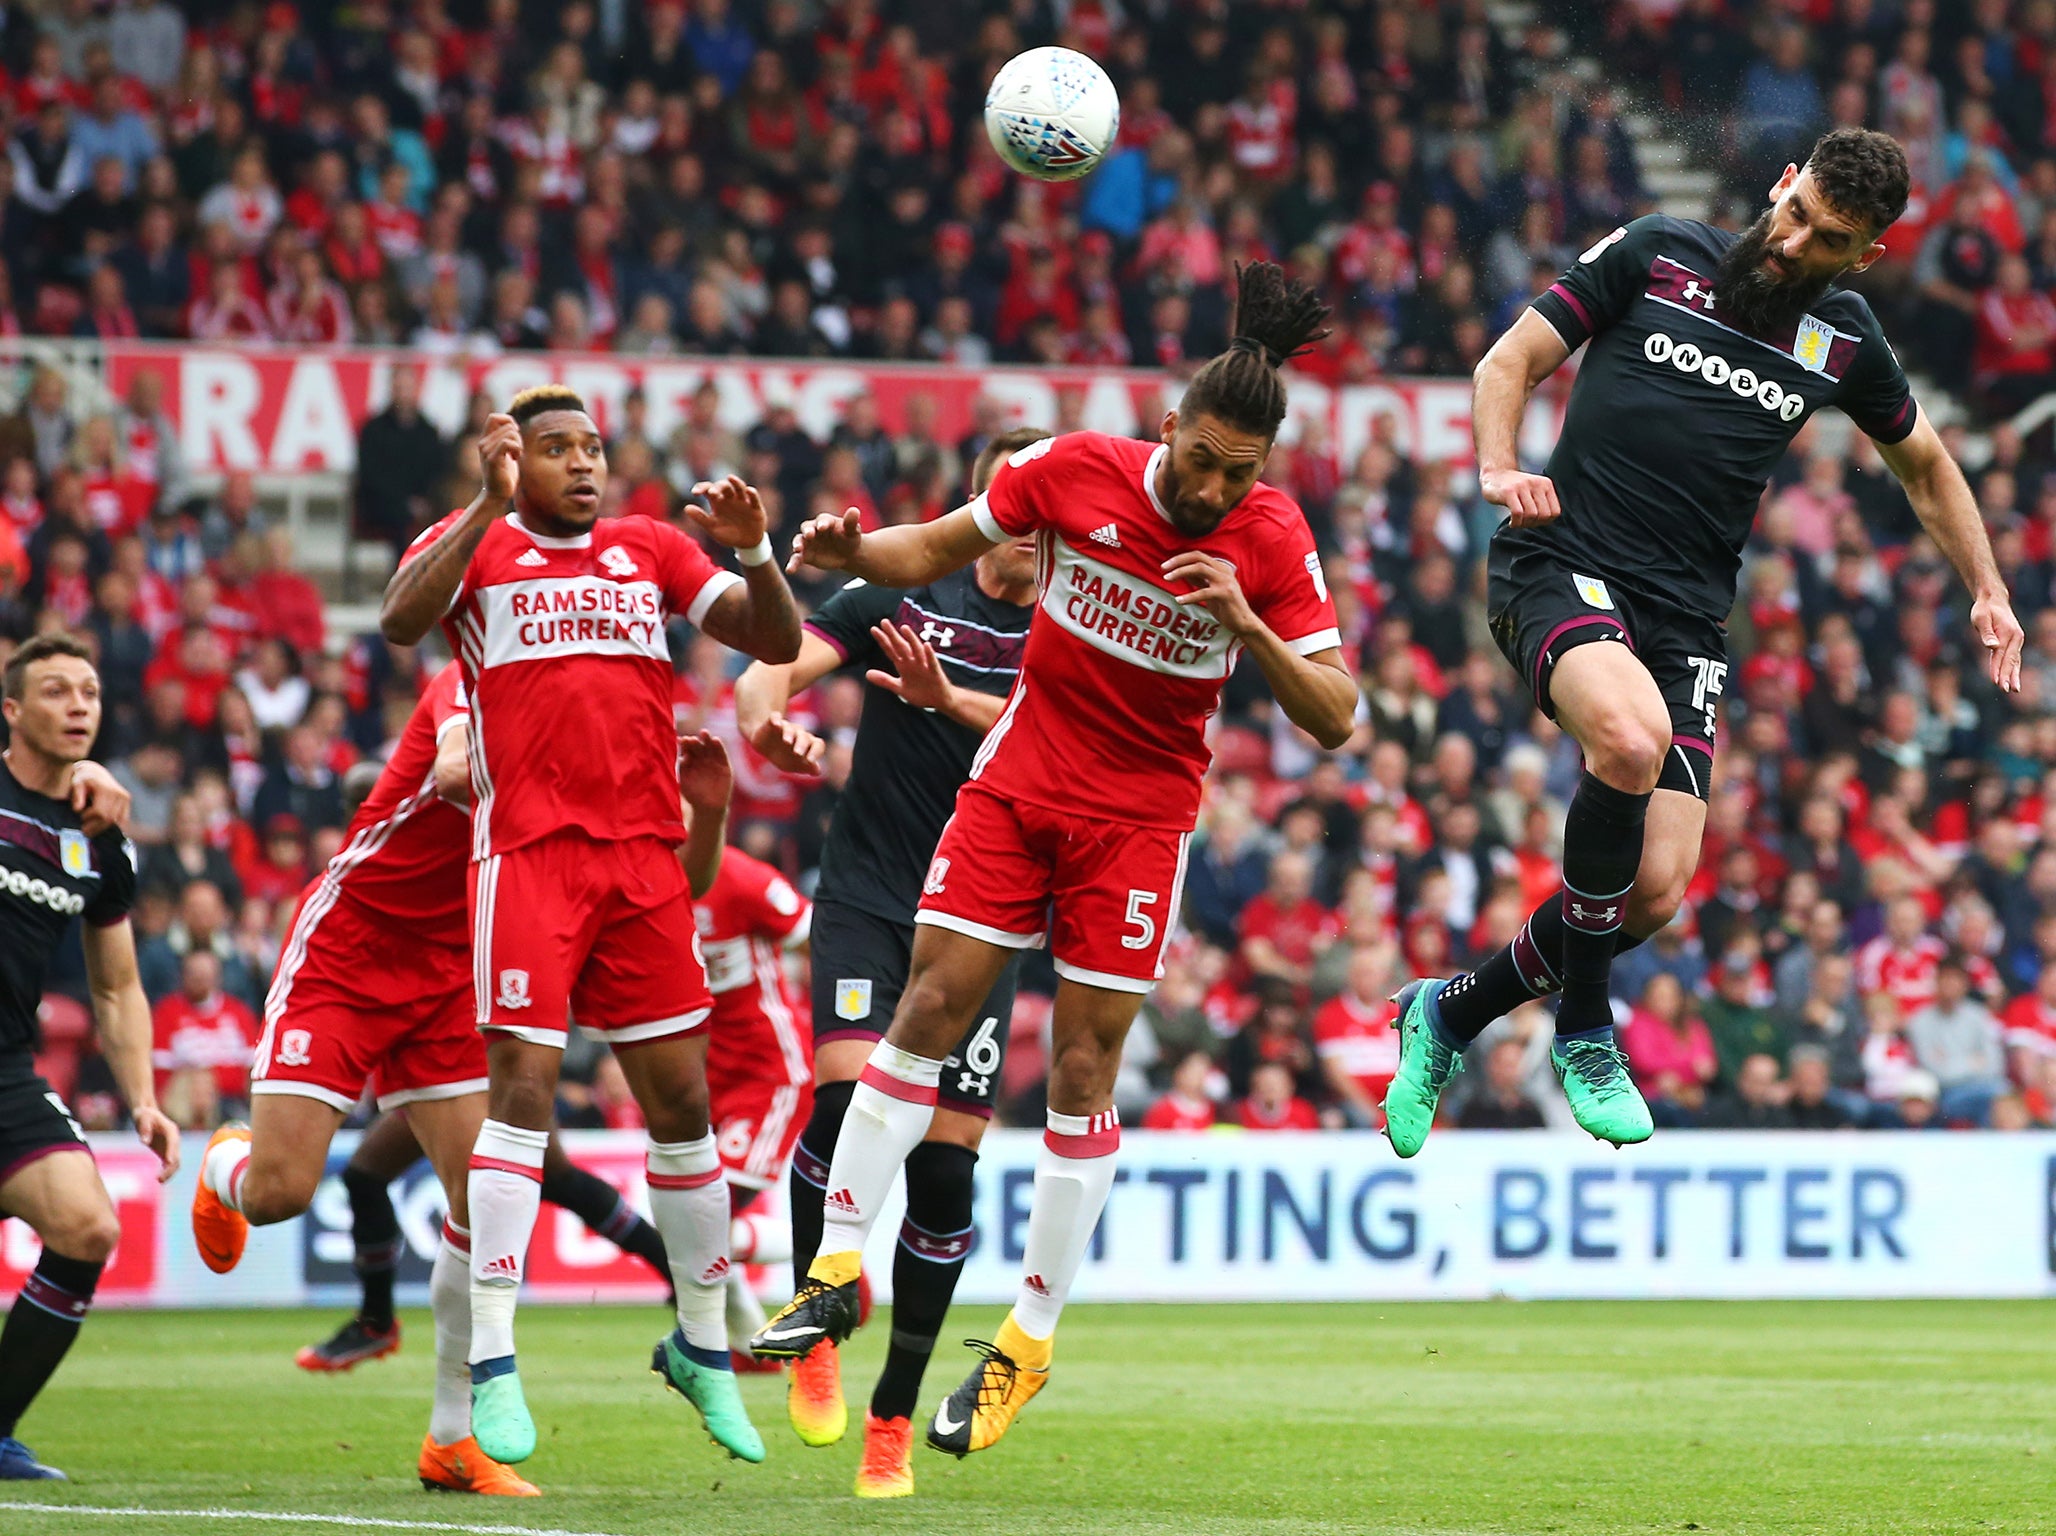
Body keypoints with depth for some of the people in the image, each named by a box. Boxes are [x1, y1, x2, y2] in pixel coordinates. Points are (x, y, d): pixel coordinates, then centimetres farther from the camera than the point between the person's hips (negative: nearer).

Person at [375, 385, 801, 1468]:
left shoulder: (653, 551, 15)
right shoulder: (473, 544, 4)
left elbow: (777, 642, 10)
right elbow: (400, 622, -16)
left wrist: (753, 553, -9)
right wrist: (491, 507, -24)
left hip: (645, 853, 4)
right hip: (527, 855, -4)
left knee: (681, 1101, 6)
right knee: (523, 1087, -12)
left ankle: (703, 1346, 19)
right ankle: (492, 1366, -10)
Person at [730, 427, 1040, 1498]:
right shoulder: (900, 594, 2)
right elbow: (775, 666, -5)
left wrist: (947, 699, -34)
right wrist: (767, 721, -28)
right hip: (867, 897, -2)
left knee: (945, 1164, -1)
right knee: (848, 1086, -24)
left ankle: (892, 1420, 11)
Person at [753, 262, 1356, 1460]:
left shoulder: (1274, 542, -13)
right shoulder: (1074, 470, -10)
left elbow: (1336, 720, -14)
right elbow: (937, 551, 5)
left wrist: (1247, 626, -29)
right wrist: (854, 552, -16)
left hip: (1141, 812, -1)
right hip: (1022, 776, 2)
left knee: (1085, 1067, -3)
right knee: (930, 1006, -8)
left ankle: (1030, 1340, 6)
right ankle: (841, 1269, -1)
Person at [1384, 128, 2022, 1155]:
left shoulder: (1843, 339, 11)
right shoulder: (1658, 254, 1)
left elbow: (1922, 463, 28)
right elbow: (1514, 358, 5)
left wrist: (1988, 591, 21)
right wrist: (1499, 469, -13)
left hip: (1685, 619, 4)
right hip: (1561, 563, -4)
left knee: (1656, 887, -10)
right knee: (1631, 737, -36)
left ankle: (1451, 1012, 18)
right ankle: (1583, 1029, -17)